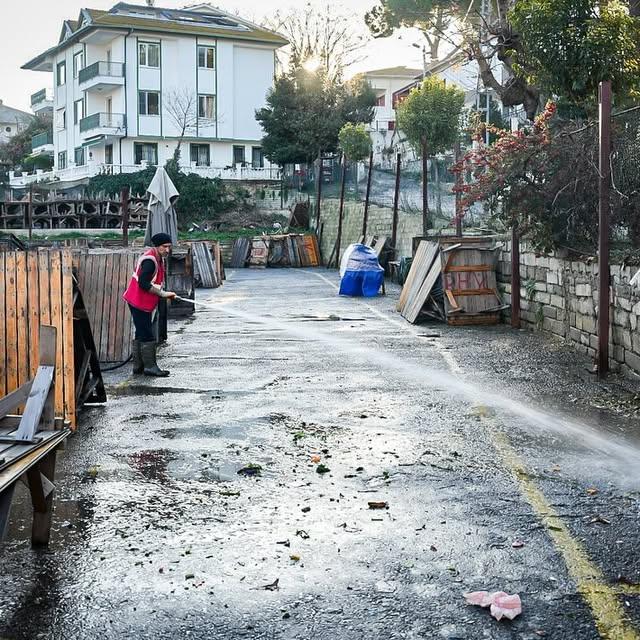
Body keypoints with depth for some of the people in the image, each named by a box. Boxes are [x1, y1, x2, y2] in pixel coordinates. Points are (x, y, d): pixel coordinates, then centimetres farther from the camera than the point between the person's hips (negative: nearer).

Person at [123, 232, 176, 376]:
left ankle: (138, 366, 22)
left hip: (144, 302, 11)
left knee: (142, 334, 15)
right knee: (147, 336, -7)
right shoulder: (150, 260, -21)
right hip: (139, 302, -11)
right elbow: (143, 283, -26)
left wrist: (162, 293, 8)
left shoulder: (157, 258, 11)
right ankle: (150, 366, -3)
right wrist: (163, 294, -24)